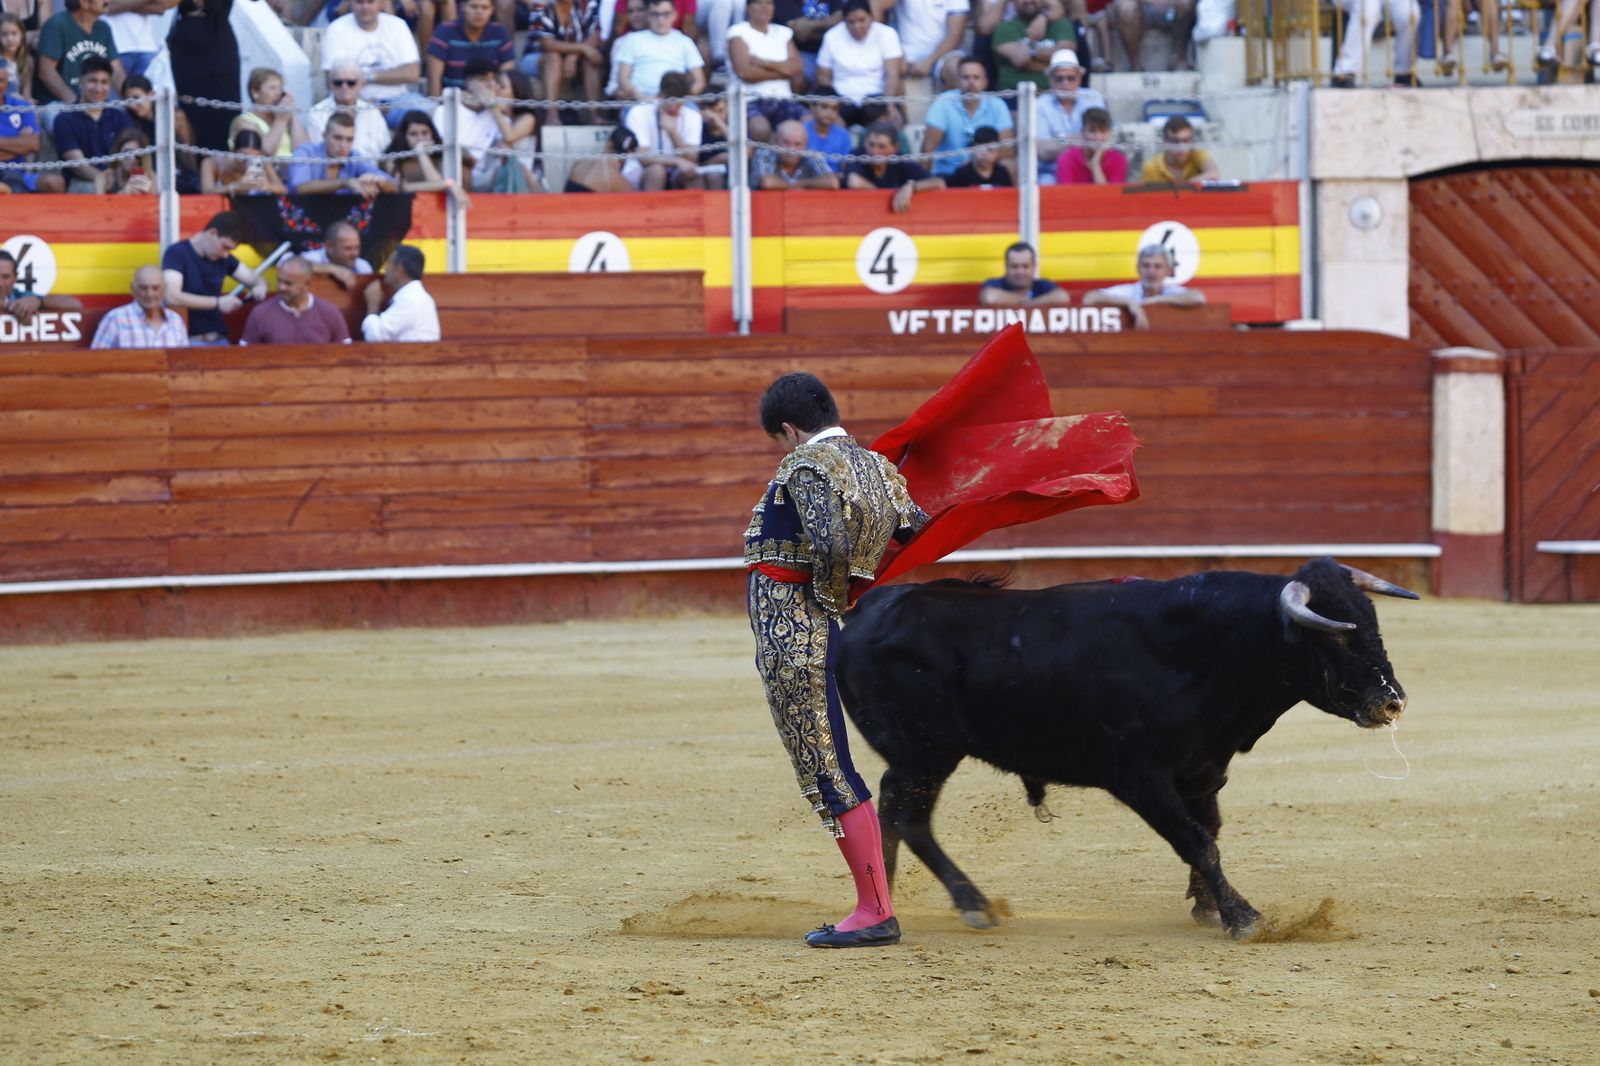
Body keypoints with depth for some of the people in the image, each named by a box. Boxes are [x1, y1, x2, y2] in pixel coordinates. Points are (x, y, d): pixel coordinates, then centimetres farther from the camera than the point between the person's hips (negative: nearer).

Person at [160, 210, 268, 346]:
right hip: (189, 340, -6)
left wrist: (260, 288, -4)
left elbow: (255, 280, 22)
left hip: (219, 339, 6)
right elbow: (172, 297, -19)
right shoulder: (176, 253, -6)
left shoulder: (223, 258, 12)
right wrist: (218, 303, -16)